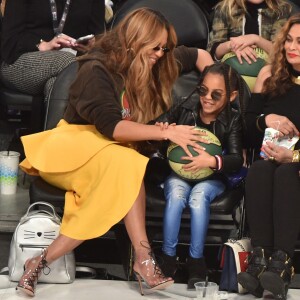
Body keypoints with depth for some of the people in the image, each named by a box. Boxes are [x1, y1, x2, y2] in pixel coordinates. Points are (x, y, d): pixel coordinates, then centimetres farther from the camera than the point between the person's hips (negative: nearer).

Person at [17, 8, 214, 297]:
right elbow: (111, 126, -26)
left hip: (120, 152, 6)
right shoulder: (96, 70, -17)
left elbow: (200, 55, 20)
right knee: (125, 164, -39)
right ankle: (143, 260, -38)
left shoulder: (156, 63, 5)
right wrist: (167, 132, -28)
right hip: (77, 143, -6)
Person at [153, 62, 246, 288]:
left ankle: (196, 260, -21)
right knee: (176, 195, -30)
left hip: (212, 178, -1)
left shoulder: (233, 120, -7)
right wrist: (162, 131, -28)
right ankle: (168, 258, -21)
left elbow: (237, 160, -16)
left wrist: (213, 161, -36)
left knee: (198, 196, -31)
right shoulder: (185, 109, -4)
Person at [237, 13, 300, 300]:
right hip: (269, 160, 3)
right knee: (259, 170, -32)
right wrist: (265, 119, -9)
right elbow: (248, 132, 11)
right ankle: (260, 258, -42)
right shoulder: (269, 74, 11)